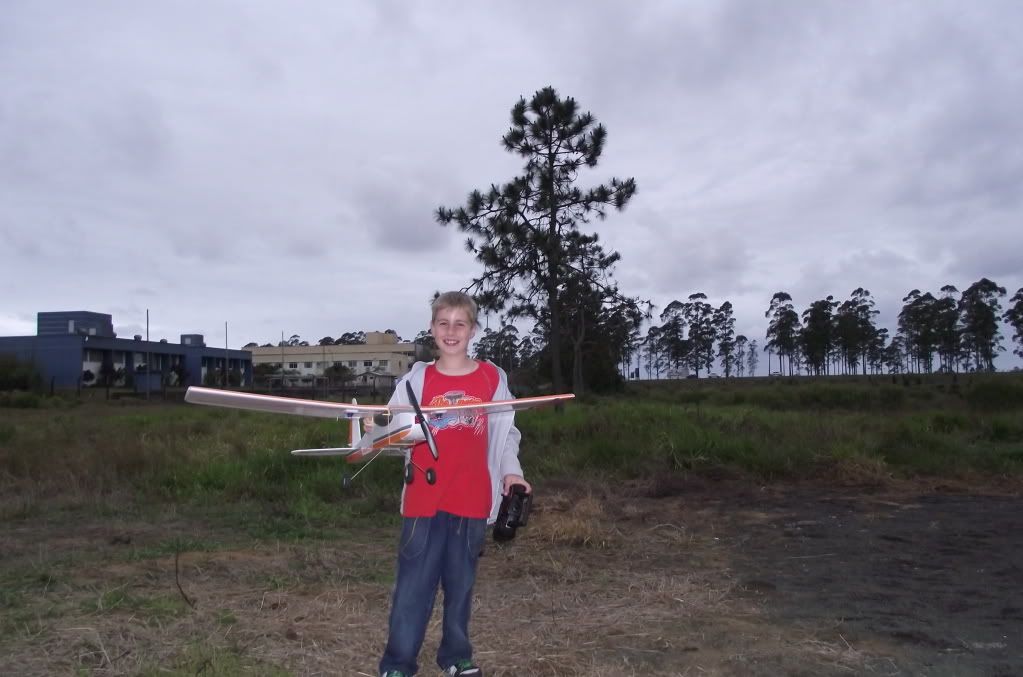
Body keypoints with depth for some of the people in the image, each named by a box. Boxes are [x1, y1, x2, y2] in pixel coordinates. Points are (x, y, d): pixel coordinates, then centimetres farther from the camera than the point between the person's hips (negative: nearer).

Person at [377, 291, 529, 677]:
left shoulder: (492, 378, 3)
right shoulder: (417, 379, 3)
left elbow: (505, 432, 8)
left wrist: (509, 471, -5)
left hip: (472, 498, 1)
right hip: (424, 498, 0)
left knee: (461, 583, 13)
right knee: (414, 584, 3)